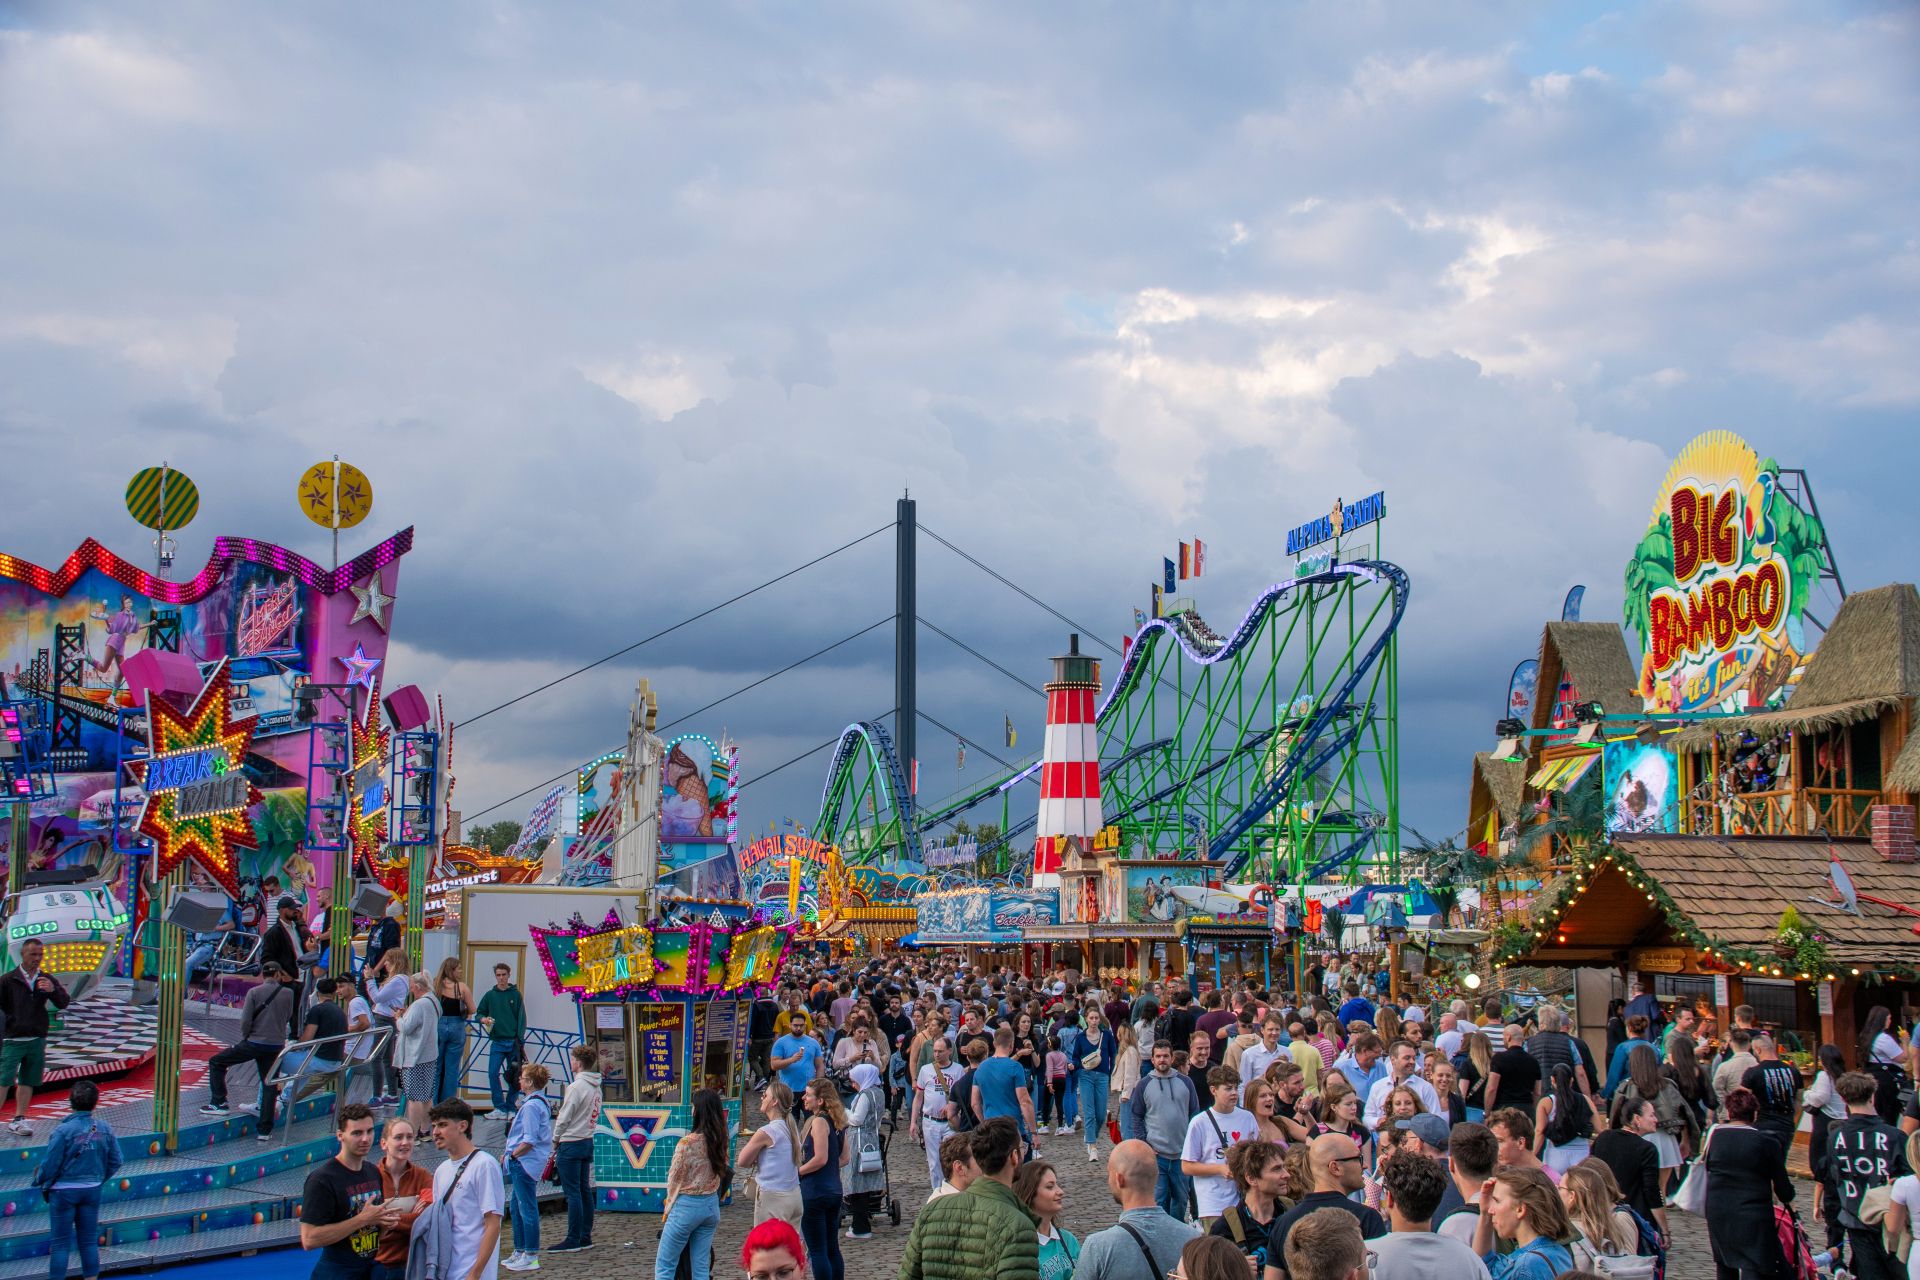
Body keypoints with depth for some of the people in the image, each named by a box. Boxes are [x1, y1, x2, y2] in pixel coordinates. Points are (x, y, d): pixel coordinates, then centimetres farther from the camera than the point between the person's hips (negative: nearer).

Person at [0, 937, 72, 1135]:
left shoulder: (47, 980, 8)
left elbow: (63, 1003, 1)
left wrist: (53, 990, -18)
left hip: (37, 1040, 4)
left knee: (28, 1082, 8)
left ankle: (18, 1120, 17)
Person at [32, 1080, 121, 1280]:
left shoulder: (63, 1131, -18)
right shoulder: (105, 1129, -5)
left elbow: (49, 1165, -13)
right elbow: (115, 1162, 2)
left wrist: (38, 1180, 7)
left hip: (64, 1191, -4)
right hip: (92, 1191, 4)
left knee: (60, 1243, 5)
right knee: (89, 1241, 13)